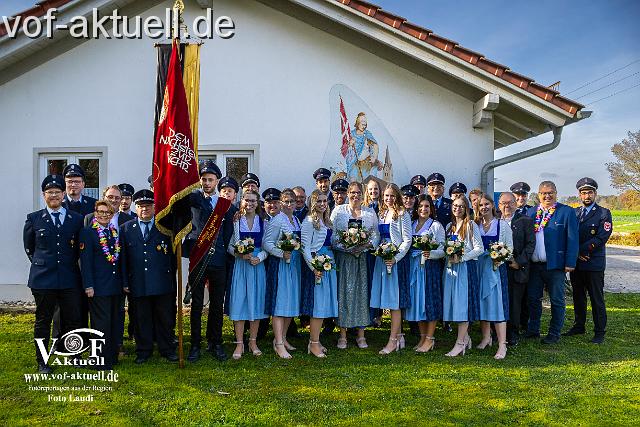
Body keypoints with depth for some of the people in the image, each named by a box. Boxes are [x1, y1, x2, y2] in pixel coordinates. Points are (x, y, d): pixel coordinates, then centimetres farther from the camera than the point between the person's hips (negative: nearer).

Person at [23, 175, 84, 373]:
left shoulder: (77, 219, 5)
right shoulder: (34, 219, 3)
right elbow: (28, 247, 13)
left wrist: (70, 263, 9)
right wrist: (41, 263, 11)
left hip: (70, 279, 1)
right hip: (43, 278, -1)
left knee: (73, 319, 4)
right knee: (43, 321, 8)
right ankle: (42, 362, 20)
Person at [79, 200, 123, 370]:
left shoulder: (115, 232, 13)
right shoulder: (87, 232, -5)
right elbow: (85, 260, -10)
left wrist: (123, 282, 13)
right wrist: (88, 285, -14)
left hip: (115, 285, 6)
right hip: (98, 285, -6)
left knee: (115, 321, 11)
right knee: (101, 323, -2)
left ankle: (113, 356, 22)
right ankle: (101, 360, 8)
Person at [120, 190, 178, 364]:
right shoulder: (126, 228, 8)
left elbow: (173, 254, 6)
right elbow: (123, 258, 5)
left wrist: (172, 277, 1)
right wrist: (125, 282, 1)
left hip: (163, 283, -1)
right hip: (138, 283, 1)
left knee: (165, 318, 7)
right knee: (141, 319, 9)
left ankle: (167, 349, 19)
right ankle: (143, 351, 22)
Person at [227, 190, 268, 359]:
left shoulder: (263, 222, 5)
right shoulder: (235, 221, 2)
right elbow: (229, 246, 2)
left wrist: (259, 258, -12)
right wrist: (240, 254, -15)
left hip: (258, 265, 1)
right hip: (240, 266, -1)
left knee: (256, 302, 5)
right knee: (239, 302, -2)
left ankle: (253, 342, 16)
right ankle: (239, 344, 6)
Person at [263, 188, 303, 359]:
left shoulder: (296, 220, 13)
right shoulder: (277, 220, -9)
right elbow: (266, 242, -15)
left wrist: (294, 254, 6)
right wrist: (282, 254, -23)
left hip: (295, 264, 8)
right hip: (280, 264, -8)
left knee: (291, 302, 11)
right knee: (279, 302, -7)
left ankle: (282, 338, 23)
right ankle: (278, 344, -4)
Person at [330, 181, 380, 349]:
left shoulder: (370, 213, 11)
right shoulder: (338, 211, 6)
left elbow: (376, 235, 6)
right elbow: (332, 235, -1)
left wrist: (366, 245, -13)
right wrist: (347, 247, -14)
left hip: (363, 258, 2)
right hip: (344, 258, -1)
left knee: (362, 292, 3)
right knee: (344, 293, -2)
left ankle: (361, 335, 10)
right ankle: (342, 335, 5)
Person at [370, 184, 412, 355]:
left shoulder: (403, 215, -5)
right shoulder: (381, 214, 15)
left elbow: (407, 240, -9)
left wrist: (395, 258, -17)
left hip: (396, 260, -6)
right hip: (381, 259, 6)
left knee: (394, 302, -4)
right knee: (389, 301, 8)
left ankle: (393, 341, 0)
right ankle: (398, 337, 17)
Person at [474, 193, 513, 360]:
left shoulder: (502, 224, 1)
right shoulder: (476, 225, 10)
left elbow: (510, 246, -1)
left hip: (496, 267, -4)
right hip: (479, 267, 4)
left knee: (497, 302, -8)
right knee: (481, 302, 8)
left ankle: (502, 344, -7)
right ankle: (486, 338, 21)